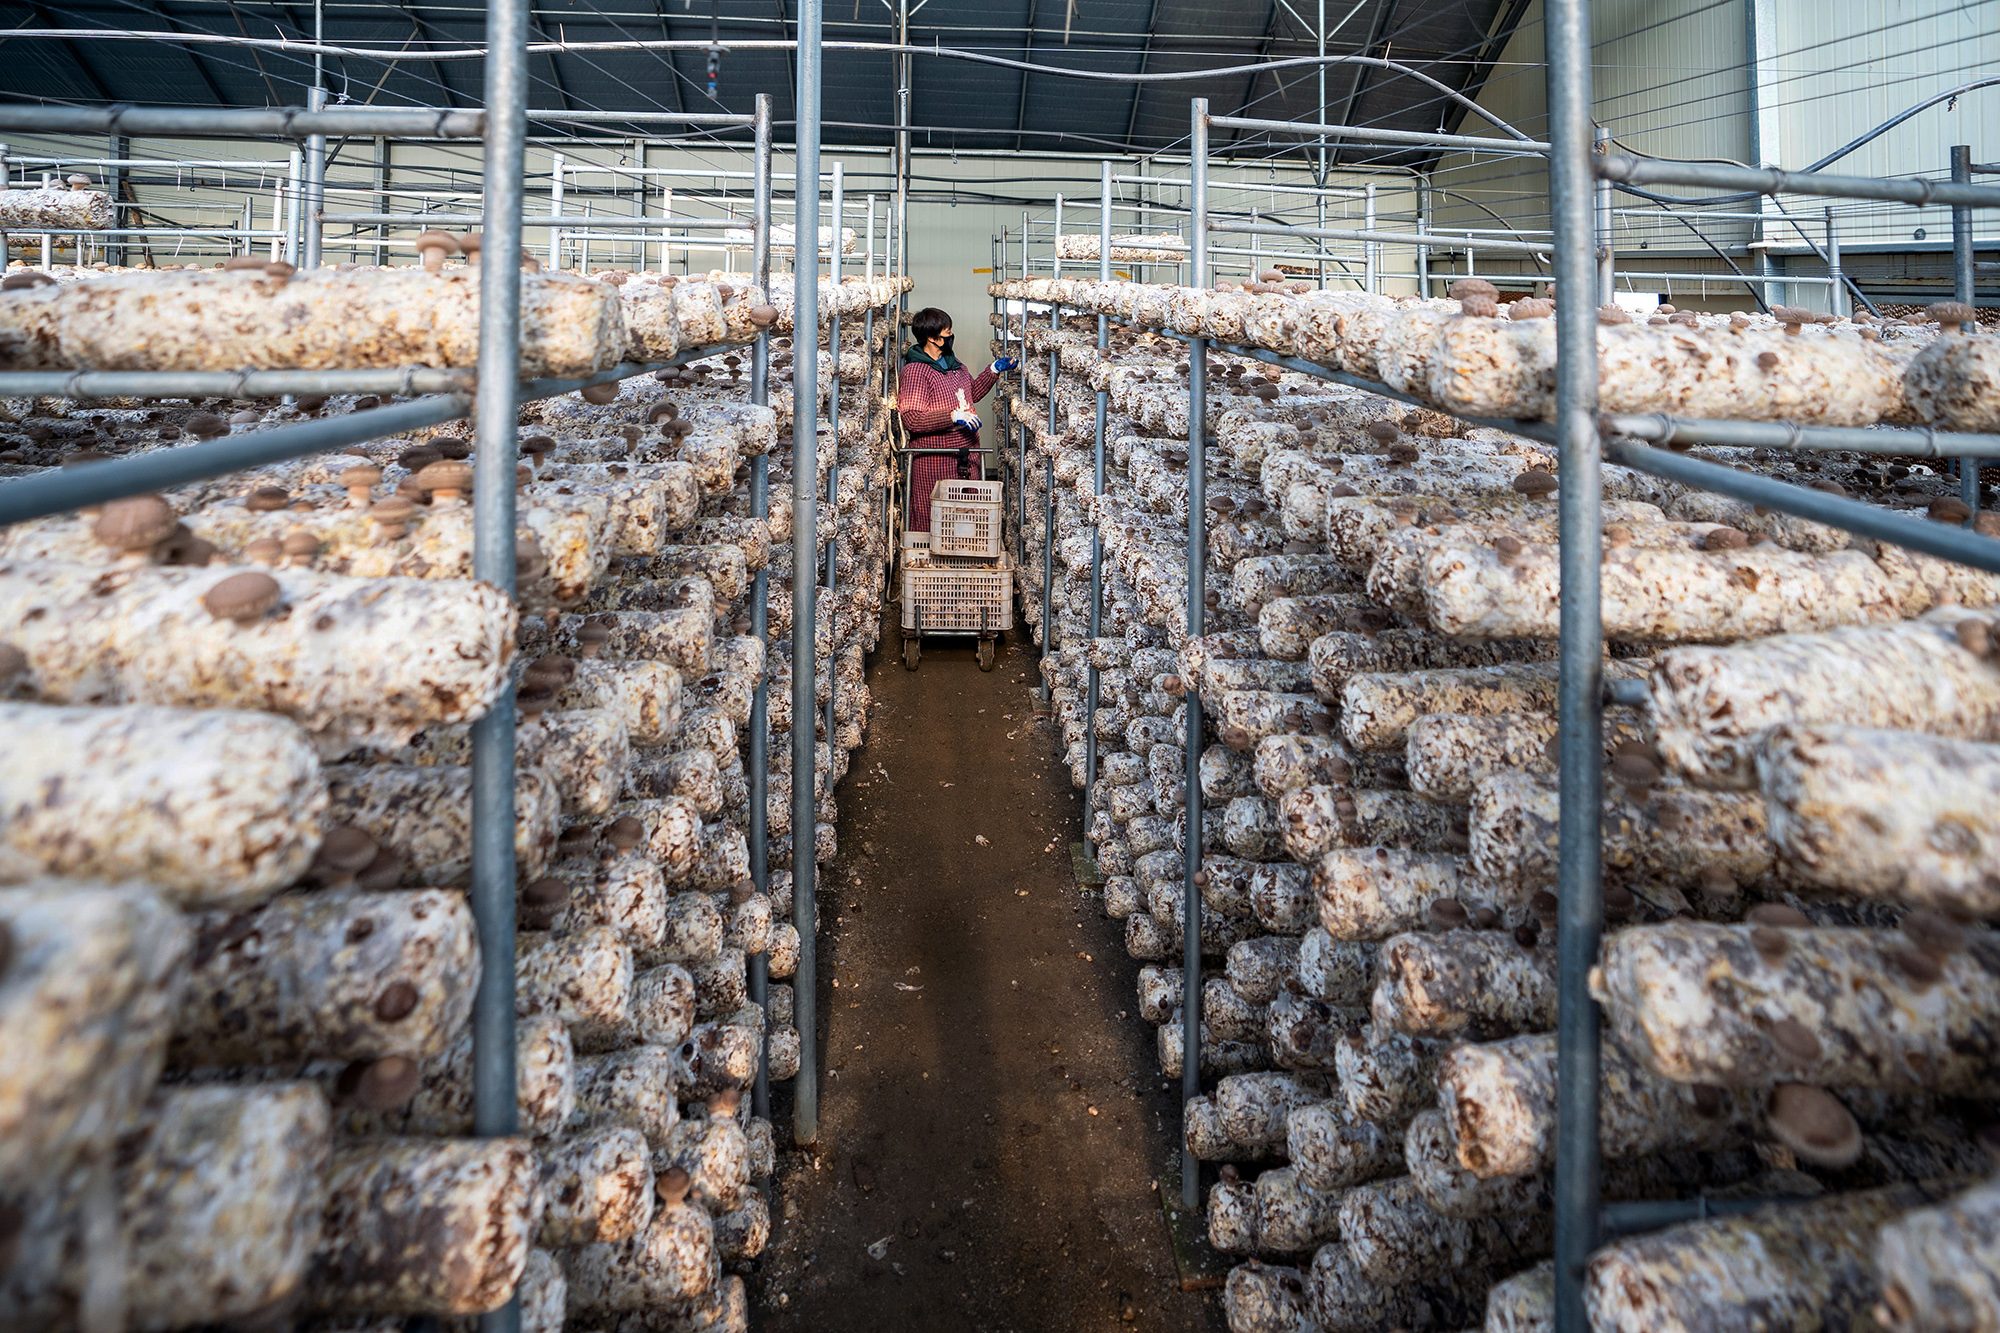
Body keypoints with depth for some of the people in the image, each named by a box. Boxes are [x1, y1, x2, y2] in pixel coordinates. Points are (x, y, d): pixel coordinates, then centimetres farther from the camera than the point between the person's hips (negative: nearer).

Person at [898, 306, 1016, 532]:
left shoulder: (952, 362, 14)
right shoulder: (915, 370, -13)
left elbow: (972, 392, 28)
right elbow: (911, 419, -22)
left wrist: (994, 371, 15)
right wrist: (954, 416, -27)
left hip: (968, 455, 8)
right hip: (935, 461, -8)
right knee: (930, 521, -3)